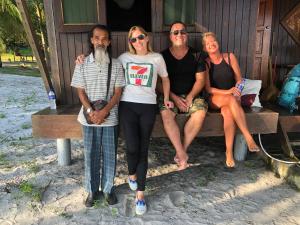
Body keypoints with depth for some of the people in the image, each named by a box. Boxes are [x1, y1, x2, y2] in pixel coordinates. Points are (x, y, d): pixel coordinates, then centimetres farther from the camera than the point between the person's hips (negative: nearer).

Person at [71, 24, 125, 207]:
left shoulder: (116, 65, 0)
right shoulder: (83, 64, 2)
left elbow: (118, 92, -2)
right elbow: (81, 92, 0)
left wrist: (104, 112, -15)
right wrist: (91, 112, -14)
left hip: (110, 118, 0)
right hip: (89, 118, 1)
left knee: (109, 155, 8)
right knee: (91, 155, 10)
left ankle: (108, 189, 26)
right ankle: (92, 190, 26)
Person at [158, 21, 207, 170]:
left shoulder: (196, 55, 6)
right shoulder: (163, 56, 3)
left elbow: (200, 80, 2)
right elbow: (158, 82, -2)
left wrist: (190, 97, -13)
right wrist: (174, 98, -14)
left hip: (191, 95, 1)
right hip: (170, 95, -1)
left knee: (200, 112, -29)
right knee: (166, 113, -32)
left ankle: (181, 151, -15)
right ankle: (182, 154, -23)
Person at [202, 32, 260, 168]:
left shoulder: (230, 57, 3)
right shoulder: (205, 63, -2)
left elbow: (239, 80, 5)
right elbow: (208, 88, -7)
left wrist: (236, 93, -15)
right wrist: (227, 92, -20)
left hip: (231, 98, 2)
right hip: (215, 99, -1)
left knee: (228, 112, -35)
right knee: (231, 99, -37)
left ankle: (229, 152, -32)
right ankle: (248, 137, -40)